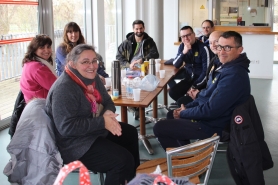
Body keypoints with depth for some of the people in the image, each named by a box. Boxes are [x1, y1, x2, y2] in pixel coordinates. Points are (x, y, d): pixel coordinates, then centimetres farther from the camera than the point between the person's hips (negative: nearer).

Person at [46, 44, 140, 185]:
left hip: (95, 129, 10)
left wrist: (109, 113, -16)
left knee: (130, 133, 19)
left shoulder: (92, 77, 1)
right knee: (123, 160, -19)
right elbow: (67, 127, -31)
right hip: (74, 143, -10)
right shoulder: (64, 89, -27)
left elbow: (107, 101, 9)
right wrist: (103, 122, -28)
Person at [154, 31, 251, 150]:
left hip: (212, 126, -10)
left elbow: (211, 110, -27)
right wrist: (186, 107, 3)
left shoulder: (234, 76, -27)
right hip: (207, 114, 10)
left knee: (159, 127, -6)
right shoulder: (227, 67, 6)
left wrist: (183, 113, -13)